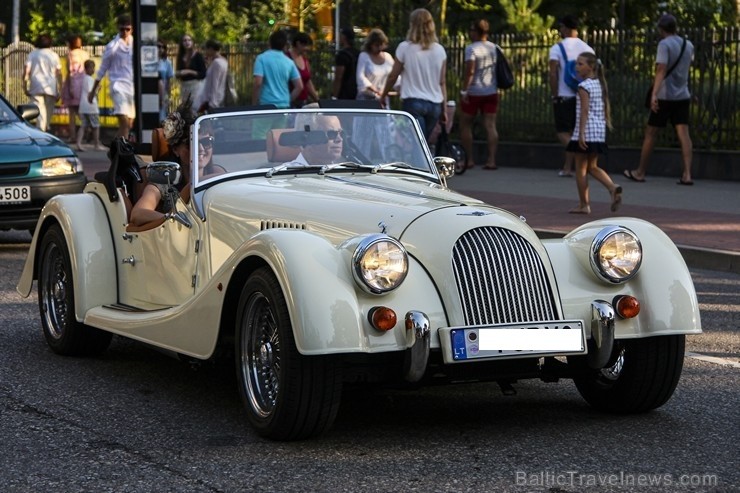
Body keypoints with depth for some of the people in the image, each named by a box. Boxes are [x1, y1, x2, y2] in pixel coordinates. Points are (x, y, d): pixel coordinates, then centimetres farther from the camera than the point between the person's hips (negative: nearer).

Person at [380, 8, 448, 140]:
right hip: (434, 104, 4)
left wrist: (383, 96, 20)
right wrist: (444, 109, 14)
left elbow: (393, 76, 4)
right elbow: (442, 82, 7)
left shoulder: (405, 48, -4)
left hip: (413, 103, -4)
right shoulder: (439, 50, 5)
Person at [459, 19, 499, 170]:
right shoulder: (494, 48, 7)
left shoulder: (471, 48, -12)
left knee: (465, 125, 8)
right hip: (491, 91, 5)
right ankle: (491, 160, -5)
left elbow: (469, 71, -21)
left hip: (474, 92, -5)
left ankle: (469, 159, 5)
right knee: (490, 126, 2)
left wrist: (464, 90, -19)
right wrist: (498, 87, 18)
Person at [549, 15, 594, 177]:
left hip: (564, 97, -5)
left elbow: (553, 74, -13)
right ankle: (567, 167, 14)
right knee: (572, 132, 12)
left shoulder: (557, 48, -6)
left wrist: (554, 95, -6)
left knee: (562, 132, 0)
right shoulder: (587, 48, 7)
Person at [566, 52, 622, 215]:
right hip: (599, 133, 8)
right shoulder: (600, 85, 13)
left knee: (581, 168, 2)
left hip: (586, 132, -8)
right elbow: (605, 109, 16)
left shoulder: (584, 86, -12)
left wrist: (581, 133, -22)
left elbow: (584, 111, -19)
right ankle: (613, 187, -6)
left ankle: (584, 204, 4)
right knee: (592, 166, 16)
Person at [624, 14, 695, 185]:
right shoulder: (688, 45, 10)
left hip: (665, 96, -5)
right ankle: (687, 174, -15)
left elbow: (661, 69, -24)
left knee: (650, 133, 6)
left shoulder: (665, 44, -11)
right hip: (683, 96, 6)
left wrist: (654, 94, -32)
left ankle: (640, 172, 15)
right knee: (683, 133, -3)